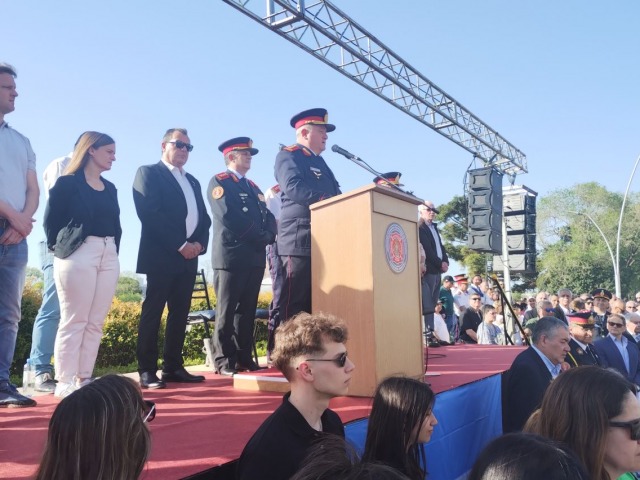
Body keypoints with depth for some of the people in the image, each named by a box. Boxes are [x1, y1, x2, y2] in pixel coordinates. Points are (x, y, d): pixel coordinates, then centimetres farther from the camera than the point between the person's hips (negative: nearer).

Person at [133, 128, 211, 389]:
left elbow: (204, 218, 16)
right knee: (153, 312, -4)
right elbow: (149, 214, -12)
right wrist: (180, 245, -15)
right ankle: (147, 371, 0)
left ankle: (173, 367, 13)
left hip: (189, 256, 7)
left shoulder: (192, 181, 22)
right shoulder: (148, 173, 1)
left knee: (180, 313, 7)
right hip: (161, 255, -7)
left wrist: (199, 243, -4)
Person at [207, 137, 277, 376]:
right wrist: (258, 236, -10)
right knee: (227, 310, -4)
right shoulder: (219, 182, 1)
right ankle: (224, 360, 2)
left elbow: (268, 217, 15)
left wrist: (267, 236, -7)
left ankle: (244, 356, 12)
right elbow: (229, 215, -13)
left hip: (255, 256, 7)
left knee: (247, 310, 7)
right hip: (231, 255, -7)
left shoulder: (252, 186, 23)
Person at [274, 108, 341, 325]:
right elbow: (294, 188, -17)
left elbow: (334, 193, 22)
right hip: (300, 240, -8)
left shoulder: (320, 161, 27)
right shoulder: (288, 155, 0)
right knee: (295, 306, -8)